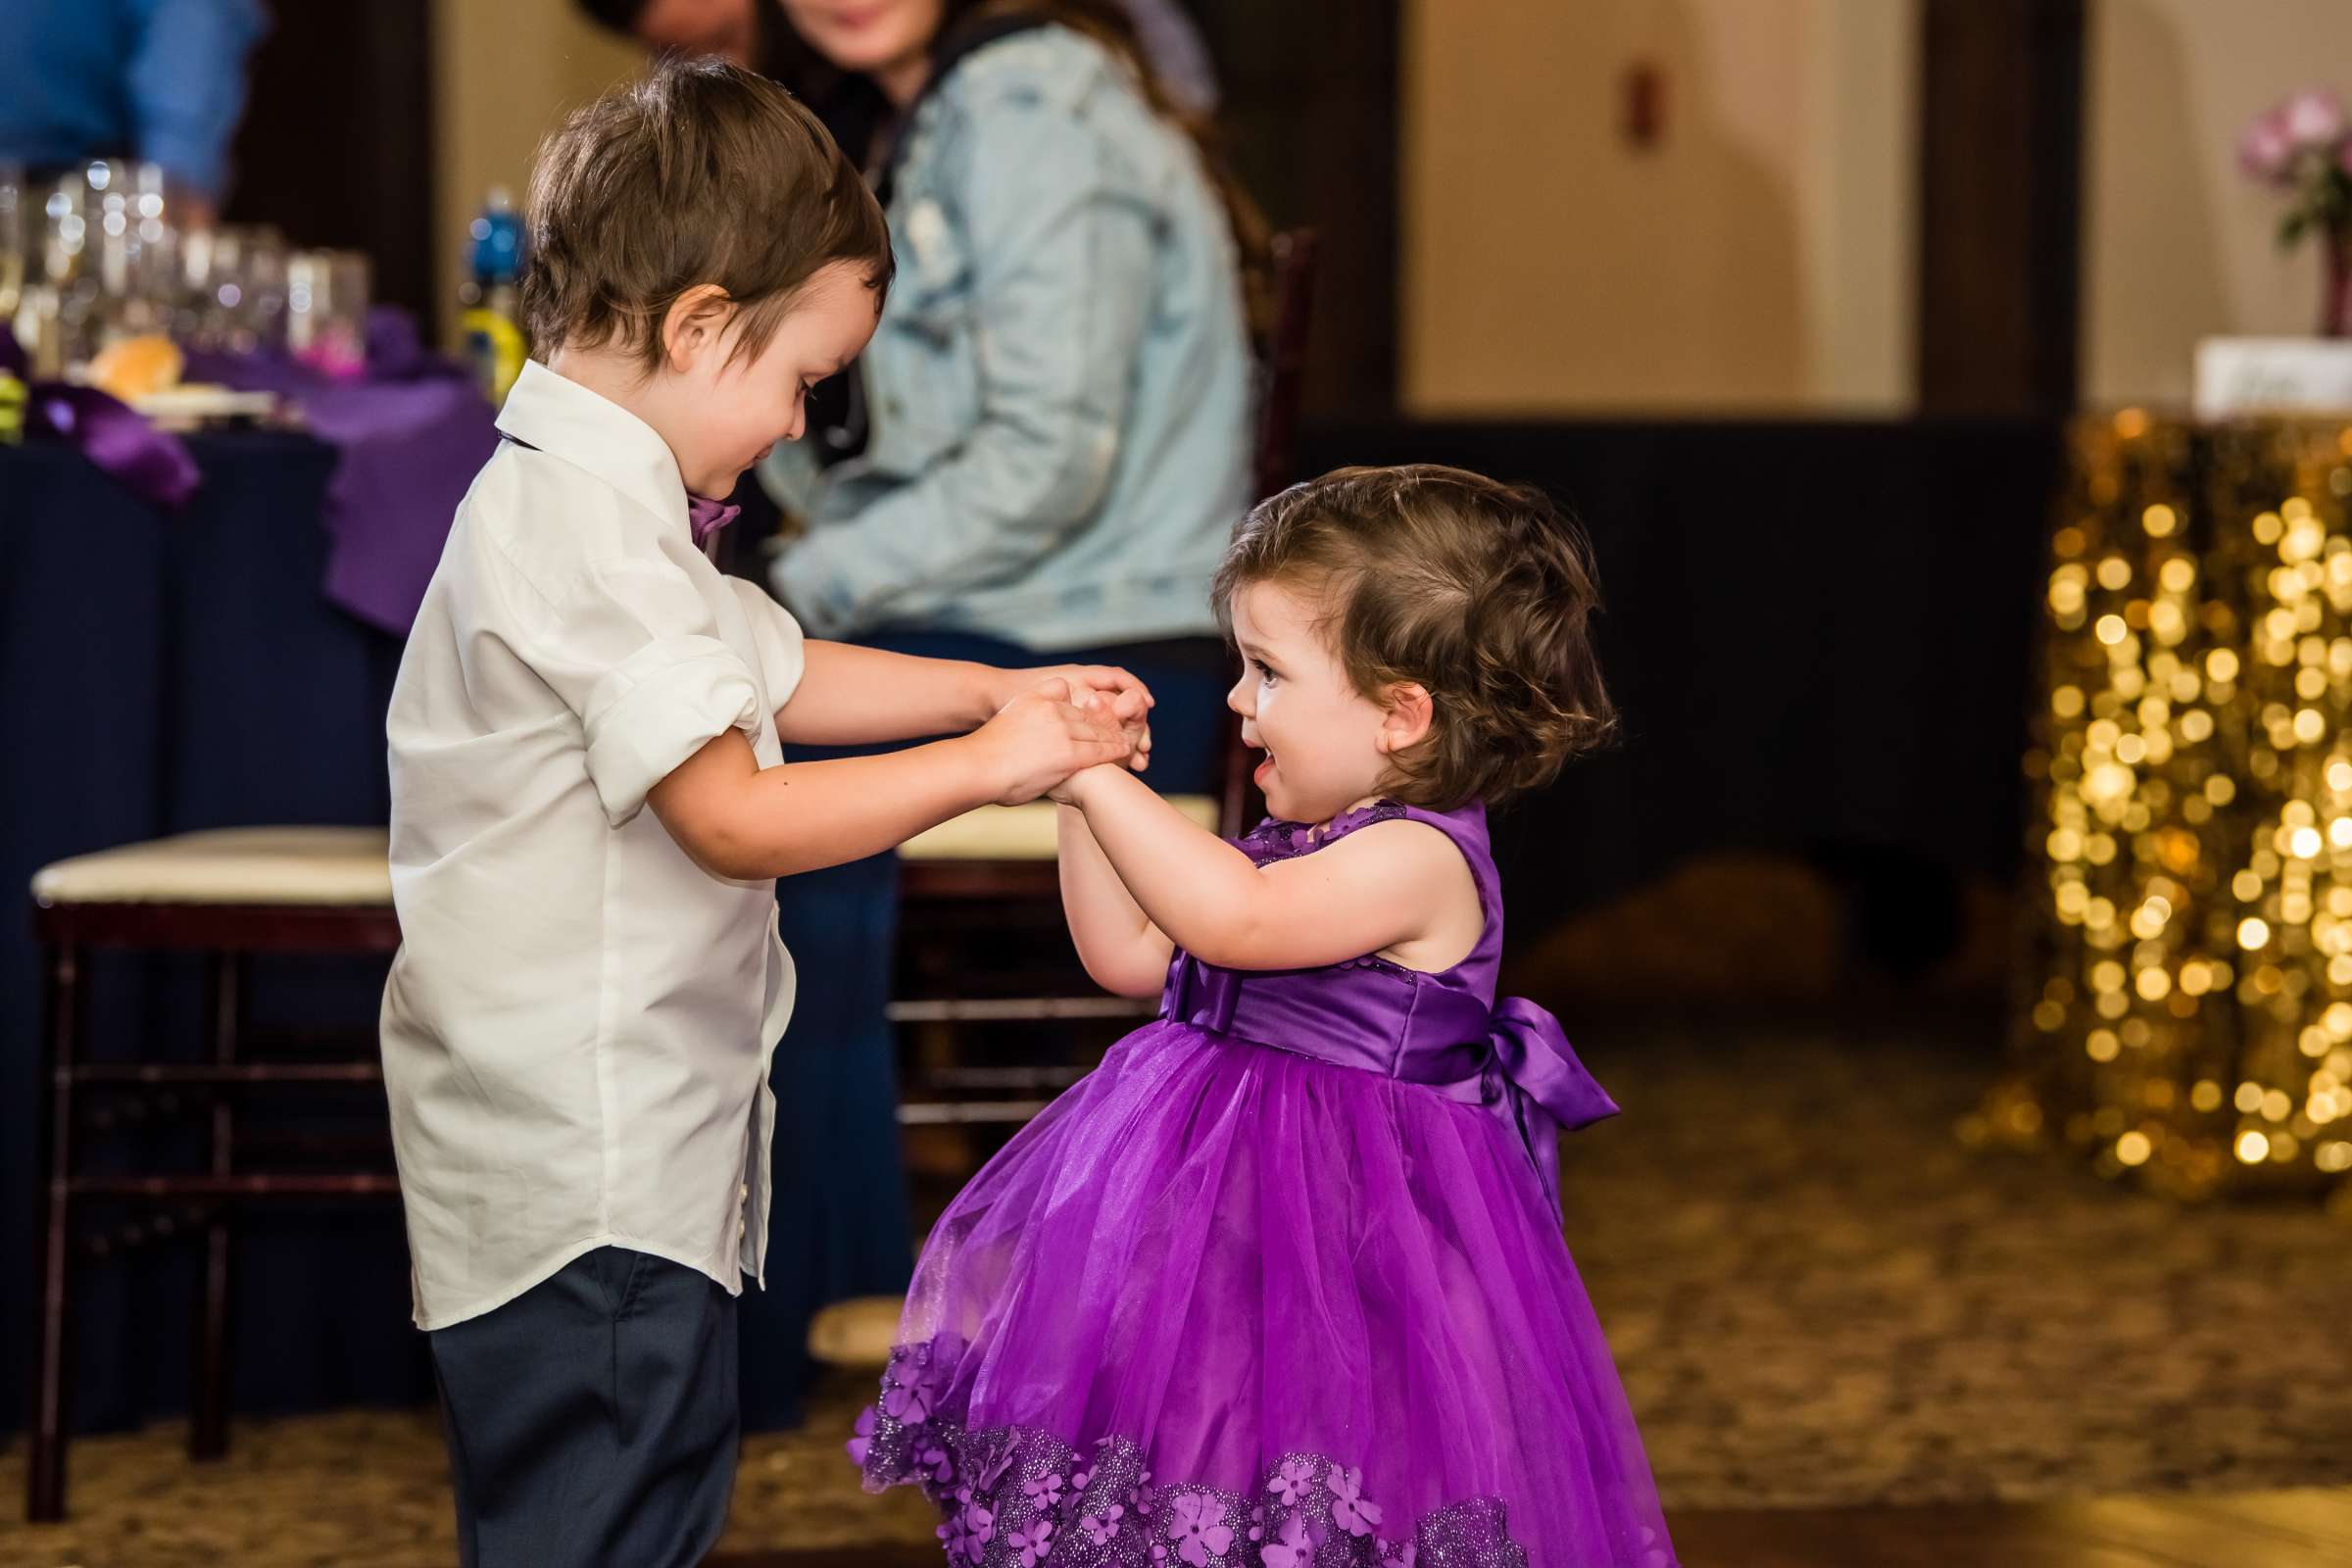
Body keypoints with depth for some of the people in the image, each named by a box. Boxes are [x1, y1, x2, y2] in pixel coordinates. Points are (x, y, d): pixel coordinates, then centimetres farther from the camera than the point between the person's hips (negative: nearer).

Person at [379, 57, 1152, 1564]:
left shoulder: (589, 503, 13)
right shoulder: (592, 537, -21)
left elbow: (770, 672, 24)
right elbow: (734, 814, -26)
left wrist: (1003, 690, 15)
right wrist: (987, 764, -17)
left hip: (636, 1139, 11)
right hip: (589, 1170, -11)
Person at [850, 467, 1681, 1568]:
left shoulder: (1420, 858, -17)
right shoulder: (1300, 845, 13)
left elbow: (1233, 918, -32)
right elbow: (1130, 955, 17)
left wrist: (1096, 778, -25)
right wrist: (1079, 793, 9)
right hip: (1232, 1175, 10)